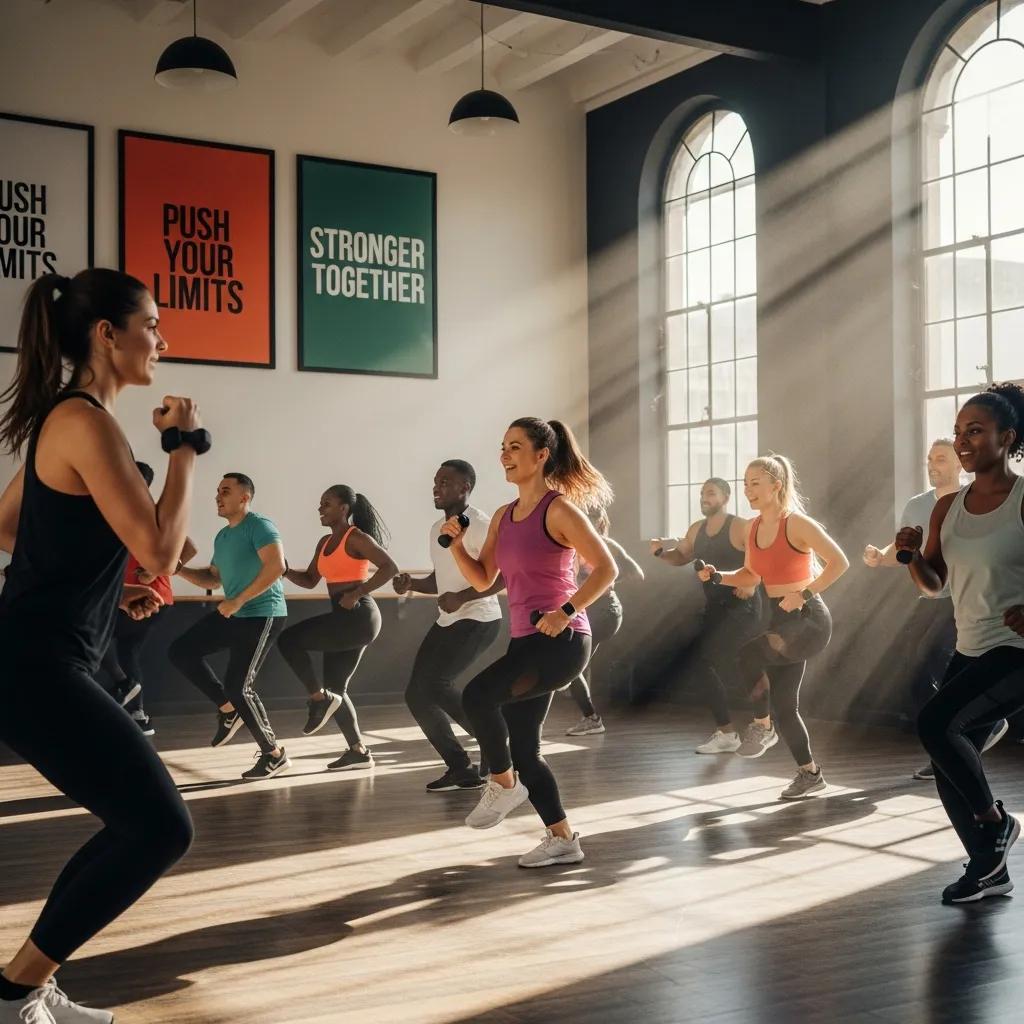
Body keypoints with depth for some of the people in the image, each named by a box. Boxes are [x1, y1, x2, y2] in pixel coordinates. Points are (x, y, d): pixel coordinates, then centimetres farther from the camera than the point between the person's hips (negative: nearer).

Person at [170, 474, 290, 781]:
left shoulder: (259, 526, -13)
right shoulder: (222, 537, 15)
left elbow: (276, 566, -27)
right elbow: (212, 579, 24)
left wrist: (238, 601, -25)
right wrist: (180, 570, 5)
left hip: (262, 615, -9)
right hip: (232, 615, 9)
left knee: (239, 686, -11)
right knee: (180, 651, 3)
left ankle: (275, 755, 5)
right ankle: (229, 709, 11)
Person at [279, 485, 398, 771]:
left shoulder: (357, 538, -9)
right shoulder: (324, 543, 16)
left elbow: (390, 567, -18)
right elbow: (309, 580, 20)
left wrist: (357, 594, -21)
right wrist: (285, 570, 2)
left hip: (359, 617, -9)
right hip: (343, 619, 9)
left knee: (288, 640, -16)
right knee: (336, 689, 10)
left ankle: (319, 698, -5)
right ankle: (359, 751, 17)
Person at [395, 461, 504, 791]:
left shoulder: (479, 525, -14)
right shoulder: (437, 529, 14)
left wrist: (462, 597, -26)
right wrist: (411, 584, 6)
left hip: (478, 620, -9)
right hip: (447, 621, 9)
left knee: (434, 684, -20)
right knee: (416, 694, 2)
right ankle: (461, 769, 11)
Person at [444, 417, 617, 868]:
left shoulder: (559, 509, -10)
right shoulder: (503, 516, 13)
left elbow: (606, 569, -14)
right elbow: (482, 579, 16)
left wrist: (565, 612, -22)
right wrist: (456, 543, 1)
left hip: (562, 641, -9)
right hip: (525, 642, 9)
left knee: (476, 695, -25)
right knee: (522, 750, 9)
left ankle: (503, 784, -2)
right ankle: (562, 840, 22)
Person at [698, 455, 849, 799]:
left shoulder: (796, 524, -15)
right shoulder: (754, 528, 7)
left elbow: (839, 562, -19)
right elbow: (751, 576, 19)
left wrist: (804, 594, -22)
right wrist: (718, 576, 2)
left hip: (807, 618, -8)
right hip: (775, 617, 8)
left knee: (748, 655, -30)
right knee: (783, 705, 8)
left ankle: (762, 725, -8)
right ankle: (810, 774, 23)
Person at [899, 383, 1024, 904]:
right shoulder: (948, 507, 5)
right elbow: (934, 584, 13)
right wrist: (912, 554, -7)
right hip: (969, 652, 7)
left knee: (934, 722, -23)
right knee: (949, 766, 9)